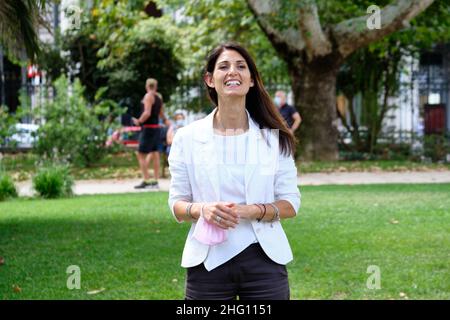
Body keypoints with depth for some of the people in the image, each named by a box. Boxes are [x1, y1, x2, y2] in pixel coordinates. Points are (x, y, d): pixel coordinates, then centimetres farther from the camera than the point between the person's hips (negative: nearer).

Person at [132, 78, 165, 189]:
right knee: (155, 154, 9)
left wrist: (139, 121, -11)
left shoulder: (148, 96, -13)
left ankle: (146, 181, -10)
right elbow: (162, 115, 19)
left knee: (141, 154, -6)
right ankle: (155, 181, 9)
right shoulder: (159, 97, 12)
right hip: (156, 127, 9)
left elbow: (147, 113, -23)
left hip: (148, 128, -9)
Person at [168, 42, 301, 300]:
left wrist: (251, 211, -16)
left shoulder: (274, 137, 4)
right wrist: (201, 209, -16)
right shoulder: (188, 137, 4)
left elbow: (291, 204, 2)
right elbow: (177, 204, 6)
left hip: (263, 260, 0)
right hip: (208, 262, 0)